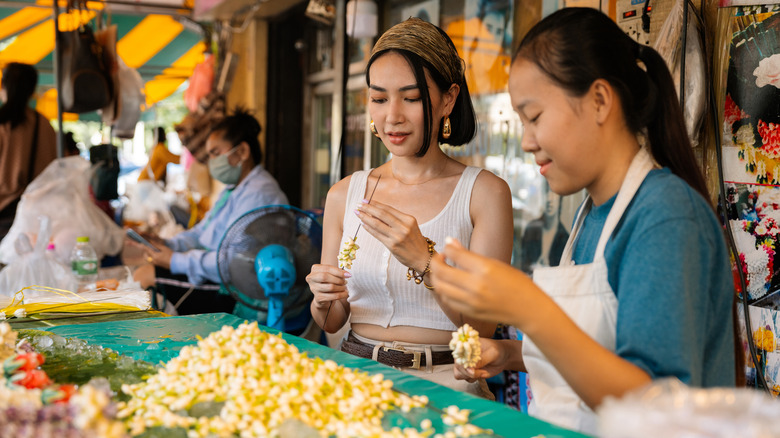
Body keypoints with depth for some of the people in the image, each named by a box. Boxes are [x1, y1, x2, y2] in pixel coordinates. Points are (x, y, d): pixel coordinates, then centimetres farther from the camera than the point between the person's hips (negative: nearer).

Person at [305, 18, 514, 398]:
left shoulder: (485, 192, -1)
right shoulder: (344, 194, 10)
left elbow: (483, 326, -7)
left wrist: (423, 260, -21)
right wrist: (323, 299, -7)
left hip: (445, 381, -3)